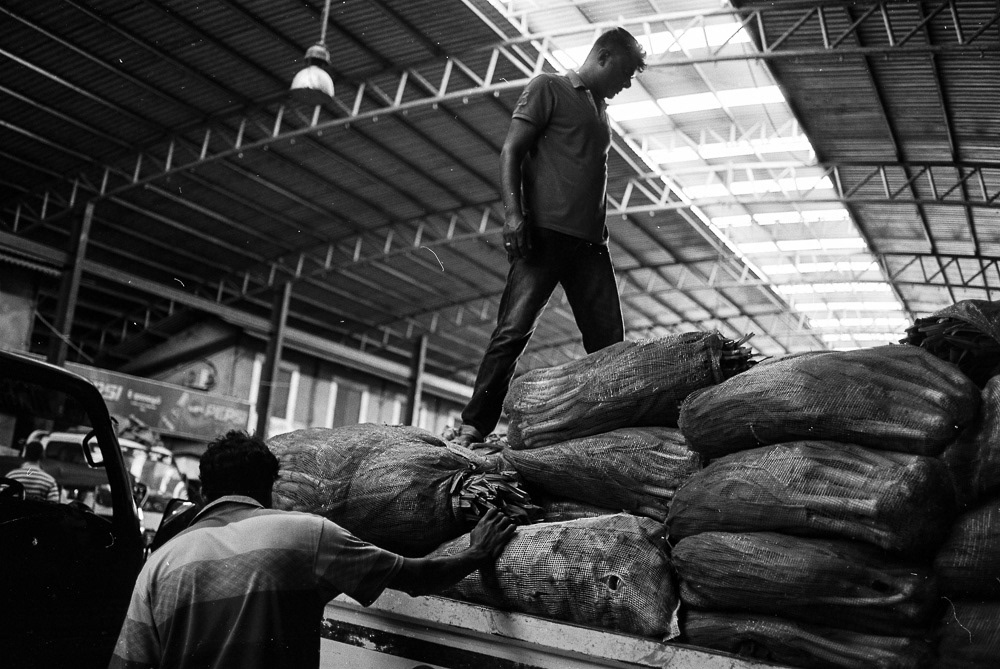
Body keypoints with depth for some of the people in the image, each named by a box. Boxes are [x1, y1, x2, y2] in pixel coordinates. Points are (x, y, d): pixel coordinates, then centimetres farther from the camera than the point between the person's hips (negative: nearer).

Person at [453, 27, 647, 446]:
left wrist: (600, 232, 17)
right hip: (545, 231, -7)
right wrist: (512, 212, -17)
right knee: (513, 330, -14)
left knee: (610, 342, 1)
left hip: (590, 242, 7)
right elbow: (511, 151, -3)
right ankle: (473, 426, -11)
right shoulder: (549, 88, 7)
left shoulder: (600, 111, 27)